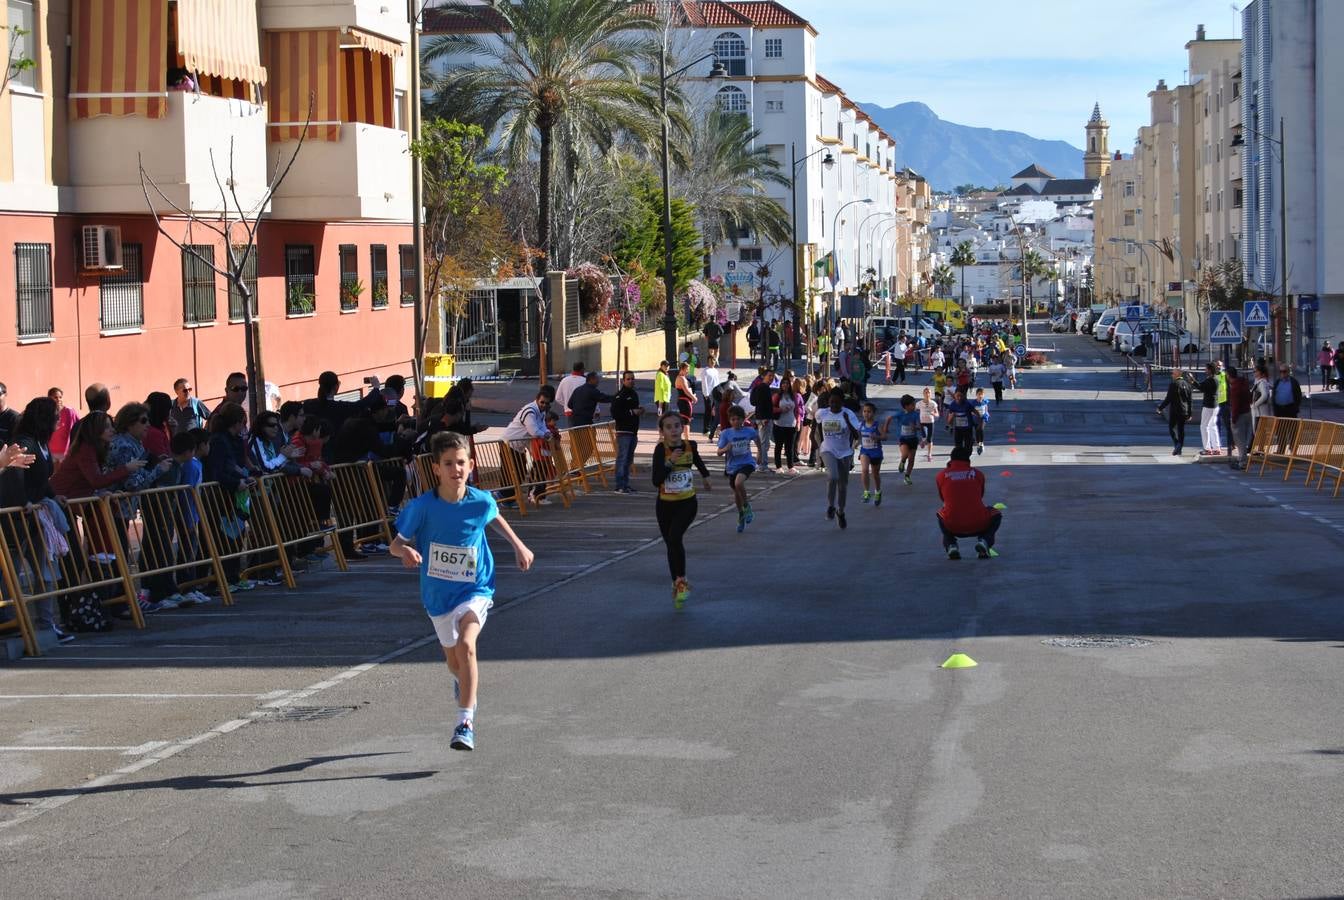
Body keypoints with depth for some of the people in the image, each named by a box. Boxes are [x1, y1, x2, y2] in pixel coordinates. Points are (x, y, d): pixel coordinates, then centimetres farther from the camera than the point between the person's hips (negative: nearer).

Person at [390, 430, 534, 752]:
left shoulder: (481, 502, -11)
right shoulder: (422, 506, -16)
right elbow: (395, 544, -12)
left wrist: (518, 545, 18)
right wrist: (405, 550, -34)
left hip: (475, 590, -2)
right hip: (437, 594, 2)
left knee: (466, 645, -27)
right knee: (454, 662, 18)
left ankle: (465, 722, -25)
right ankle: (466, 685, 56)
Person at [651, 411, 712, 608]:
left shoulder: (690, 446, -5)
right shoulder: (661, 450, -14)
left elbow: (698, 461, 21)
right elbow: (656, 481, -21)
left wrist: (706, 477, 35)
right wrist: (669, 462, -29)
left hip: (687, 503, 0)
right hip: (665, 504, 0)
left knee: (674, 537, -23)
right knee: (671, 544, 10)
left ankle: (681, 580, -9)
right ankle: (678, 584, 28)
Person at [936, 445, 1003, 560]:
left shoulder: (942, 475, 6)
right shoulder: (978, 474, 8)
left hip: (953, 527, 1)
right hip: (978, 526, -1)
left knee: (940, 514, 36)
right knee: (996, 515, 31)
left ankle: (950, 545, 14)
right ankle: (984, 540, 4)